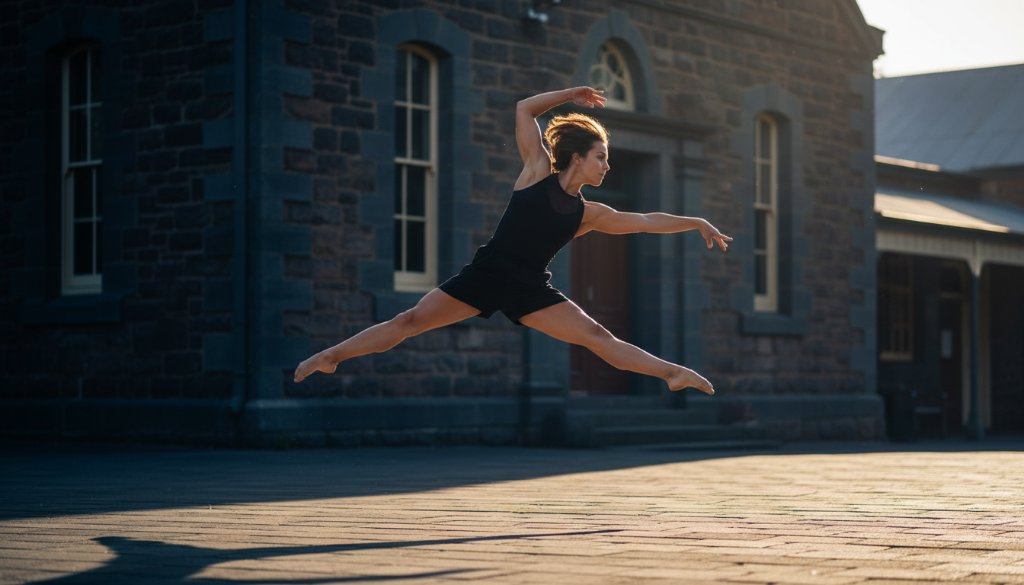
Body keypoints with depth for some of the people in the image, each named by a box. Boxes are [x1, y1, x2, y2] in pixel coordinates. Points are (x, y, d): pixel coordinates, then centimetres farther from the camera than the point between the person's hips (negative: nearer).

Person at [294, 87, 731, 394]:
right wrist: (570, 94, 6)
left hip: (530, 289, 2)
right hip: (487, 273, -2)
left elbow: (646, 221, 10)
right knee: (410, 321, -4)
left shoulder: (589, 214, 7)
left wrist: (697, 223, 6)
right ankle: (330, 357, 5)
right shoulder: (538, 170, 0)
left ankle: (673, 374, -11)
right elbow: (524, 110, 4)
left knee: (597, 337, -9)